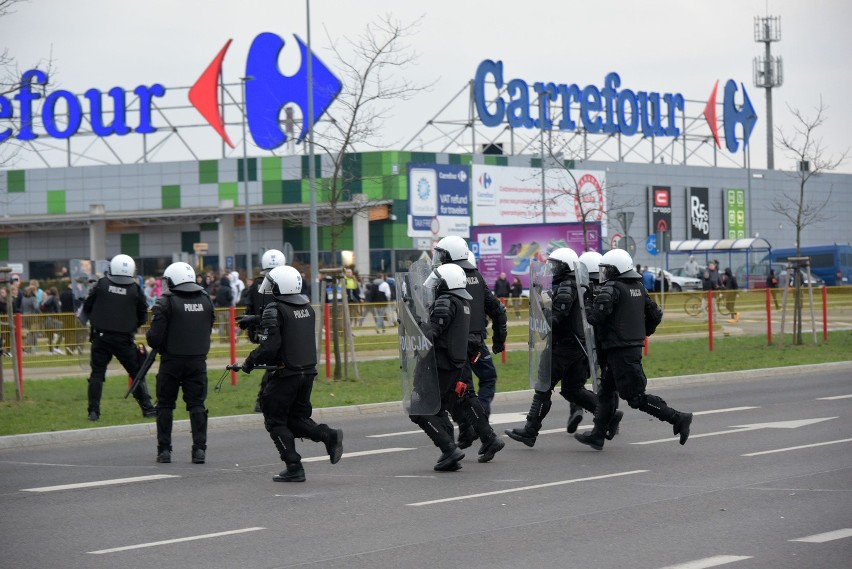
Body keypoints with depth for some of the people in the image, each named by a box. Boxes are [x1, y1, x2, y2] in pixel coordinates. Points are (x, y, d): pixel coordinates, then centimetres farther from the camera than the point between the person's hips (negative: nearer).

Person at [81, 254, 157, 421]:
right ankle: (147, 407, 9)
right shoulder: (135, 290, -3)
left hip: (100, 337, 1)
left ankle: (93, 411, 1)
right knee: (137, 373, 11)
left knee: (97, 373, 8)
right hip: (124, 339, -1)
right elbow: (143, 317, 4)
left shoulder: (101, 284, -1)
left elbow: (87, 308, 6)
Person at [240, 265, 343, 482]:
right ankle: (328, 435, -6)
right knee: (296, 418, 18)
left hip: (287, 373, -7)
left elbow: (269, 346, -19)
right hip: (308, 371, 7)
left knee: (276, 421, 5)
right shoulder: (307, 307, 10)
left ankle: (294, 467, 0)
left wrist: (250, 362, -3)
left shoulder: (274, 311, -13)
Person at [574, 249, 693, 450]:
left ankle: (677, 419, -10)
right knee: (606, 390, 15)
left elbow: (595, 318, -19)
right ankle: (597, 435, 18)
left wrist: (588, 303, 1)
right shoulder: (638, 287, 12)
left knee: (635, 397, -6)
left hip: (620, 350, -9)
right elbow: (655, 315, 15)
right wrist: (641, 333, 27)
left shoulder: (612, 289, -13)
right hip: (635, 347, 9)